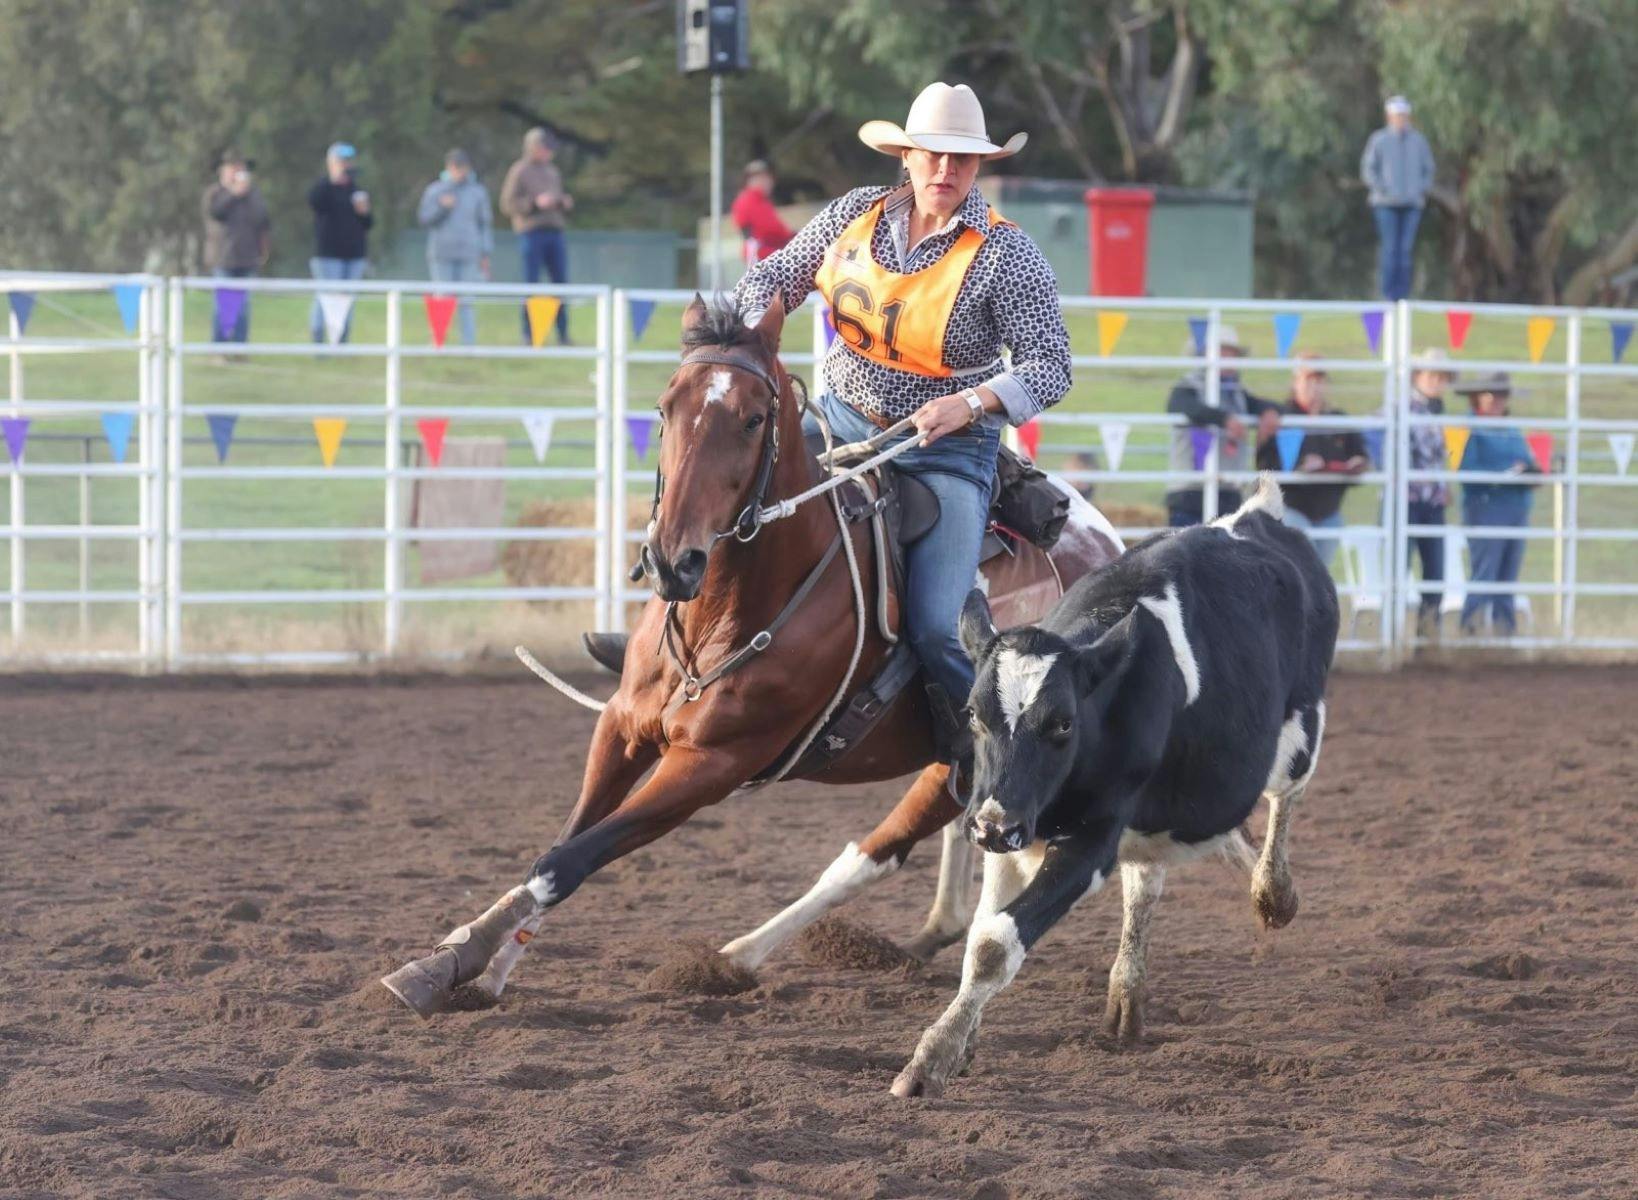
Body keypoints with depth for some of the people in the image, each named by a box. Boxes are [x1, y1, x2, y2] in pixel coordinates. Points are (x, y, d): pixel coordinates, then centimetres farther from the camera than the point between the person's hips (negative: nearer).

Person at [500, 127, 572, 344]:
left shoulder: (553, 173, 18)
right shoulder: (519, 172, -1)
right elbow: (508, 204, -8)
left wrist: (566, 203, 1)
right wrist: (535, 203, -18)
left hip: (554, 233, 6)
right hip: (531, 233, -6)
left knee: (561, 282, 0)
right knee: (531, 284, -5)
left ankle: (563, 335, 4)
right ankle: (528, 336, 0)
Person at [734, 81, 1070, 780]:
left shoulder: (1004, 255, -12)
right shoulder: (859, 214, 2)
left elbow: (1050, 367, -14)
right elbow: (776, 277, 11)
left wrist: (971, 403, -30)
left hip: (948, 447, -5)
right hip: (839, 422, 5)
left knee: (934, 629, -22)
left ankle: (980, 754, 3)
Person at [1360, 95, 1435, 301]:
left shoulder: (1418, 140, 8)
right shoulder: (1379, 140, 0)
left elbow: (1428, 169, 15)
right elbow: (1368, 170, 0)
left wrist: (1423, 191, 0)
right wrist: (1381, 190, -11)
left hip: (1412, 204, 3)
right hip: (1386, 204, -3)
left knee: (1405, 249, -1)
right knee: (1389, 248, -9)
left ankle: (1402, 294, 1)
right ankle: (1388, 294, -7)